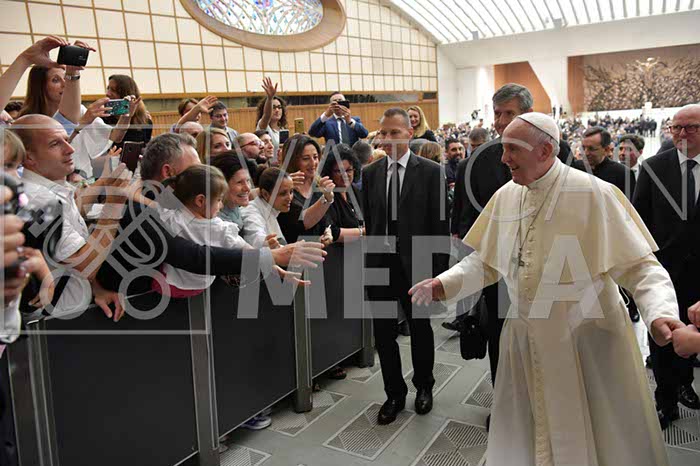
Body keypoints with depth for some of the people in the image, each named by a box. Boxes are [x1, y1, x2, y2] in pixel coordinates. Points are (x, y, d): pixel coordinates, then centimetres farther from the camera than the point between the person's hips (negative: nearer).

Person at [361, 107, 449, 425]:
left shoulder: (431, 171, -6)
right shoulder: (370, 173, 5)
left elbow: (440, 223, -6)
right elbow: (369, 221, 8)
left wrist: (440, 269, -8)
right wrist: (370, 259, 5)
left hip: (415, 264, -3)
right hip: (380, 264, 3)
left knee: (420, 329, 16)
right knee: (383, 334, 10)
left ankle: (423, 387, 38)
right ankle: (394, 394, 29)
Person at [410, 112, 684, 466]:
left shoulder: (595, 194, -16)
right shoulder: (505, 196, 0)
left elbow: (640, 266, -14)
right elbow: (485, 262, 8)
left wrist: (660, 313, -31)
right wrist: (444, 285, -6)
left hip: (587, 342, -4)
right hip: (526, 344, 5)